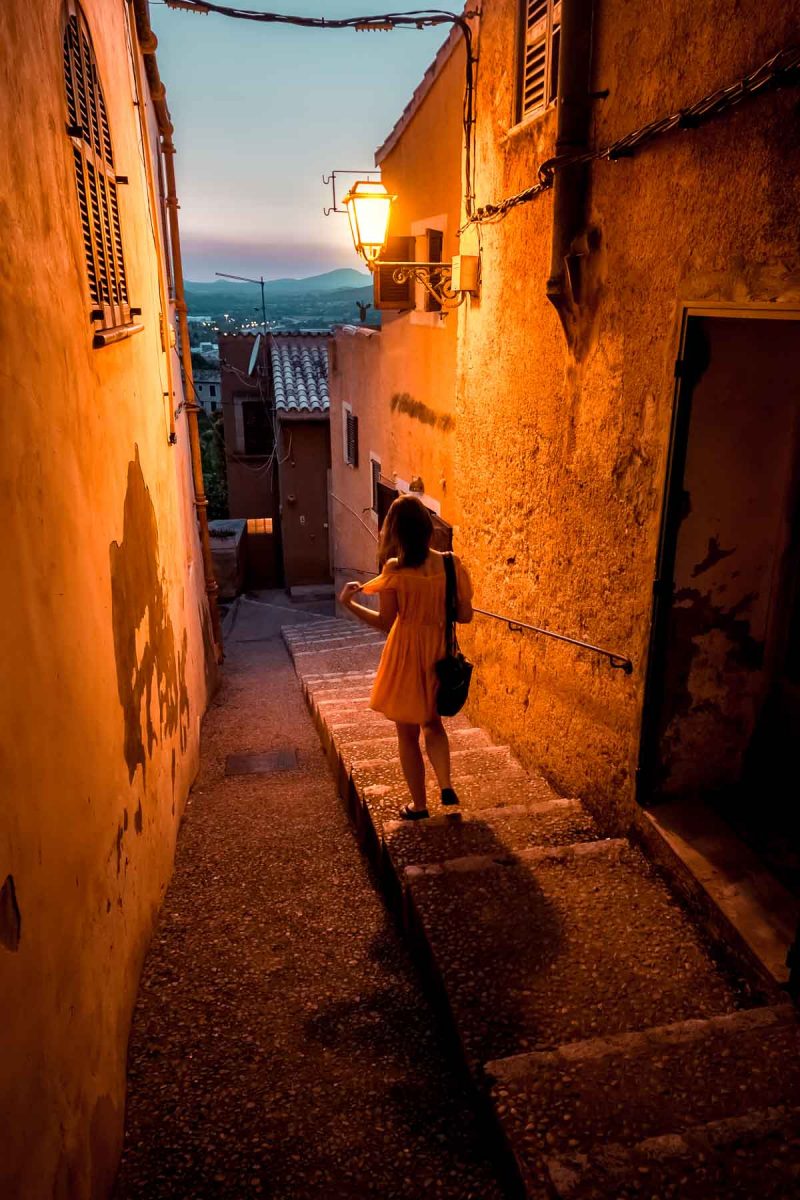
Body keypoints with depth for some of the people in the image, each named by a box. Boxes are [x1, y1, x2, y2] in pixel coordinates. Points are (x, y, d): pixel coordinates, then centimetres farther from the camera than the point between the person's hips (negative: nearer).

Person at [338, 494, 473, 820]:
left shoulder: (395, 570, -18)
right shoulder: (450, 564, -9)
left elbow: (384, 622, -13)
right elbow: (465, 615, -3)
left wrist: (349, 602, 0)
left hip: (407, 656, -4)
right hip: (439, 654, 4)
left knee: (408, 734, 14)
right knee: (433, 723, 28)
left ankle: (419, 805, 25)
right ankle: (446, 786, 20)